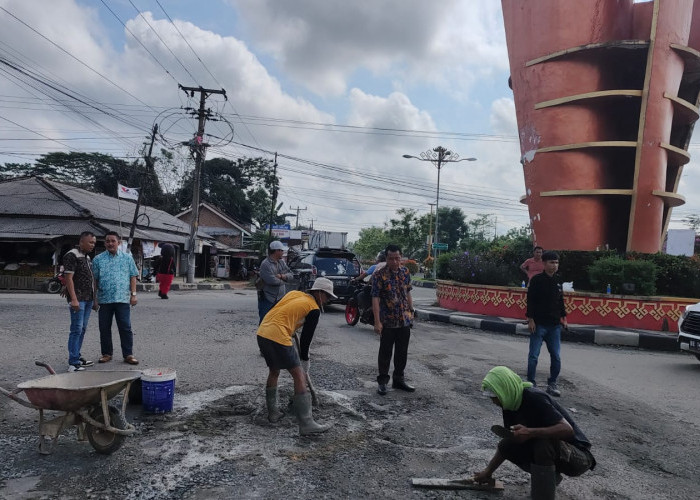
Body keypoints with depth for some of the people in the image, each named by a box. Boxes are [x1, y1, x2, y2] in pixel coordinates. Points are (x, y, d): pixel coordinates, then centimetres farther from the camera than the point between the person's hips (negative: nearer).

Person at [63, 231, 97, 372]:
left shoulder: (87, 257, 17)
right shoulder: (72, 255, -10)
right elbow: (68, 278, -16)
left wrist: (94, 298, 20)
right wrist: (73, 299, -22)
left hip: (88, 299, 9)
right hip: (78, 299, -9)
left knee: (82, 329, 13)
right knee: (77, 329, -8)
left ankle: (77, 357, 22)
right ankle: (73, 363, -5)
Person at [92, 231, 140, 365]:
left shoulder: (127, 258, 8)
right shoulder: (98, 259, 7)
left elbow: (133, 277, 7)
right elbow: (94, 280, 7)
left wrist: (133, 294, 0)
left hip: (123, 299, -1)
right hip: (104, 299, 1)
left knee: (125, 328, -1)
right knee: (104, 328, 8)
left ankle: (128, 354, 6)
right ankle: (106, 353, 21)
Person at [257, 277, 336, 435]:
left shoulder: (294, 293, 18)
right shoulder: (314, 309, 1)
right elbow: (306, 337, 4)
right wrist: (304, 360, 16)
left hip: (262, 332, 8)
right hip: (278, 338, -8)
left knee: (274, 371, 26)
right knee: (299, 376, -1)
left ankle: (273, 413, 34)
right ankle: (306, 424, -3)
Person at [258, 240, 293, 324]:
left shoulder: (281, 262, 9)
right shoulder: (265, 264, -16)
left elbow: (291, 275, 7)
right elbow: (272, 281, -25)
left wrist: (281, 276, -13)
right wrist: (283, 280, -6)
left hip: (280, 298, 7)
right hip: (267, 300, -7)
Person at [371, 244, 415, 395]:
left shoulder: (405, 272, 4)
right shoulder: (379, 275, -13)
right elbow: (375, 298, -15)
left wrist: (411, 313, 12)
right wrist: (377, 322, -20)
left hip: (404, 320, 5)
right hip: (387, 321, -5)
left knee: (402, 352, 13)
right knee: (385, 352, 6)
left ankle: (398, 379, 29)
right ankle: (382, 382, 20)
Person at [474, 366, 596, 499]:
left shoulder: (534, 398, -26)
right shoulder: (510, 405, -2)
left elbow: (567, 429, -33)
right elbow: (508, 439, 8)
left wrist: (530, 432, -39)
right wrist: (488, 471, 8)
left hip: (578, 456, -8)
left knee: (543, 441, -35)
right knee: (506, 446, -7)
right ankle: (550, 476, 11)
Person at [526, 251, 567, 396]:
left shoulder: (558, 280, 8)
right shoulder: (536, 280, -7)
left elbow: (561, 301, 17)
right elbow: (530, 301, -9)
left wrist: (563, 317, 13)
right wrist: (531, 319, -13)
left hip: (554, 325, 5)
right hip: (538, 324, -5)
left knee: (556, 356, 6)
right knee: (533, 355, 0)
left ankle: (552, 384, 20)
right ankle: (531, 383, 13)